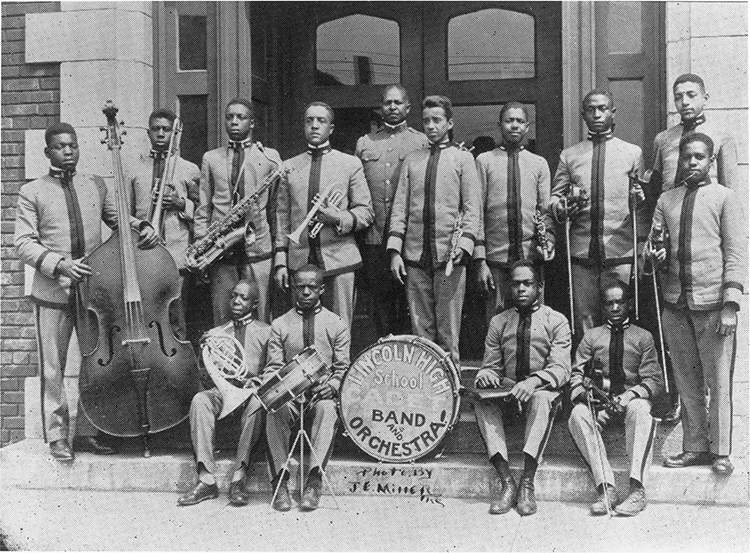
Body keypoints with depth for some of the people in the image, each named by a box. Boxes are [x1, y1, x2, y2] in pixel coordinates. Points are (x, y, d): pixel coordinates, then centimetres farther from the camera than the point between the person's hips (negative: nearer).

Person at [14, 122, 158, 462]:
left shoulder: (96, 186, 11)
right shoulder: (32, 192, 1)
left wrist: (142, 229, -2)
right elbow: (24, 243, -3)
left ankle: (88, 432, 21)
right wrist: (59, 265, -17)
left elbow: (118, 219, 20)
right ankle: (57, 436, 14)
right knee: (53, 368, 2)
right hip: (52, 293, -3)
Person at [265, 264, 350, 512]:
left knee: (327, 408, -35)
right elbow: (273, 367, 8)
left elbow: (343, 368, 6)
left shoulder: (336, 324, 10)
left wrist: (331, 386, -16)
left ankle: (314, 480, -37)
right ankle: (280, 480, -28)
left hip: (323, 391, -1)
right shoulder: (280, 325, 12)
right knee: (275, 409, -33)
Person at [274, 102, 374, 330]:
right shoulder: (289, 167, 12)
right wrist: (280, 260, 5)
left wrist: (339, 218, -14)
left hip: (339, 259, -2)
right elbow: (282, 216, 11)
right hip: (299, 261, 2)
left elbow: (366, 212, 5)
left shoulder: (350, 164, 6)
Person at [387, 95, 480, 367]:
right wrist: (395, 250, 0)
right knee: (420, 326, 5)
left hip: (449, 254, -3)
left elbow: (471, 209, 1)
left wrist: (464, 245, -14)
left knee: (448, 328, -2)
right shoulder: (412, 160, 15)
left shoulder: (463, 158, 7)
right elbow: (399, 208, 10)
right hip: (415, 255, 3)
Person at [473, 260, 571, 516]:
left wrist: (533, 381, -29)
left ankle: (527, 483, -38)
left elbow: (561, 369, -8)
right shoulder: (498, 322, 13)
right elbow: (491, 366, 12)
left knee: (542, 398, -38)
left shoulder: (556, 321, 3)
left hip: (543, 391, -3)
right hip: (506, 390, 3)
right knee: (482, 399, -30)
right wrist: (485, 376, -14)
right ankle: (506, 480, -33)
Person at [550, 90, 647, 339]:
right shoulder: (569, 155, 12)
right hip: (582, 253, 1)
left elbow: (643, 204, 9)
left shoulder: (632, 153, 10)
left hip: (621, 254, -1)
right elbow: (555, 196, 11)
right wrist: (561, 208, -10)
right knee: (584, 320, 1)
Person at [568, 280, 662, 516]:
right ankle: (606, 488, -38)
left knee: (640, 410, -37)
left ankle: (637, 490, -44)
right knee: (578, 414, -32)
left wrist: (629, 396, -15)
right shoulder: (591, 337, 17)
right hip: (598, 401, 1)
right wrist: (583, 395, -14)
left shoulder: (643, 337, 13)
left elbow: (654, 380, 5)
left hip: (632, 400, -1)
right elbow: (576, 374, 9)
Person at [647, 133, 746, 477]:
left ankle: (721, 452, 8)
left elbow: (736, 254, -3)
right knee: (686, 383, 9)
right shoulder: (666, 200, 12)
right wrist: (655, 255, -10)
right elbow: (653, 242, 16)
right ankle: (694, 447, 18)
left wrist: (730, 305, -11)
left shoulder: (724, 198, 1)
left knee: (718, 382, -1)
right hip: (676, 304, 4)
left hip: (714, 304, -4)